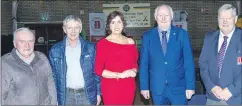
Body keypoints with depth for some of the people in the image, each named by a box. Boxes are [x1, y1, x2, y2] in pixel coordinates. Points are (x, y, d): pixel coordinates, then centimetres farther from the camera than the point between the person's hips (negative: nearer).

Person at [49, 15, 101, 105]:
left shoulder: (90, 48, -1)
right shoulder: (55, 50, -1)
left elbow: (96, 72, 3)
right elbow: (53, 75, 4)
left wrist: (98, 93, 2)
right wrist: (54, 98, 3)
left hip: (87, 95, 0)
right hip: (66, 96, 0)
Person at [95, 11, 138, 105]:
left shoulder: (130, 42, 5)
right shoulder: (102, 43, -6)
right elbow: (98, 70, -8)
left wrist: (133, 71, -7)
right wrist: (119, 75, -16)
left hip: (129, 88, 4)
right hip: (111, 88, -3)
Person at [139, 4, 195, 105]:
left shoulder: (182, 34, -2)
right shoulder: (148, 36, 0)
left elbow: (189, 61, -3)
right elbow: (144, 63, 2)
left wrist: (190, 86, -6)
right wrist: (144, 86, -1)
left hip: (179, 87, 0)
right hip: (157, 88, 1)